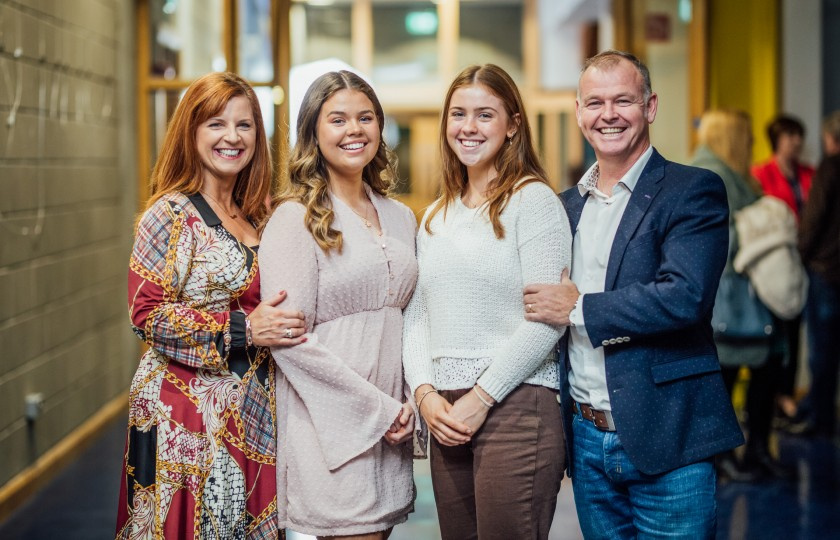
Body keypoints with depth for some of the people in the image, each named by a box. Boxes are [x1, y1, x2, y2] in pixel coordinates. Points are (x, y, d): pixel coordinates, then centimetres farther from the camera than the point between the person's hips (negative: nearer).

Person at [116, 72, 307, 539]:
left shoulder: (253, 216, 13)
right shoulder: (171, 214, -8)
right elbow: (146, 314, -15)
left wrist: (276, 326, 6)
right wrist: (241, 329, -20)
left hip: (250, 408, 6)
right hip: (186, 410, -6)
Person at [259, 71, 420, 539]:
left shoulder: (399, 218, 13)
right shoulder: (295, 219, -7)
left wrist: (409, 404, 3)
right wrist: (377, 409, -13)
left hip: (392, 426, 6)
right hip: (333, 426, -6)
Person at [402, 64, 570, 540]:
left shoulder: (533, 201, -4)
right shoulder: (436, 217, 16)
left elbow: (546, 320, -11)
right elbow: (417, 316, 15)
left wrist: (481, 398, -13)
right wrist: (425, 393, -1)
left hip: (516, 406, -6)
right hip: (446, 415, 6)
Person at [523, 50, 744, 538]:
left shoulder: (694, 192, -7)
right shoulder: (568, 205, 13)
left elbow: (685, 298, -22)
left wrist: (578, 308, -14)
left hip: (665, 440, -6)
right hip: (586, 438, 6)